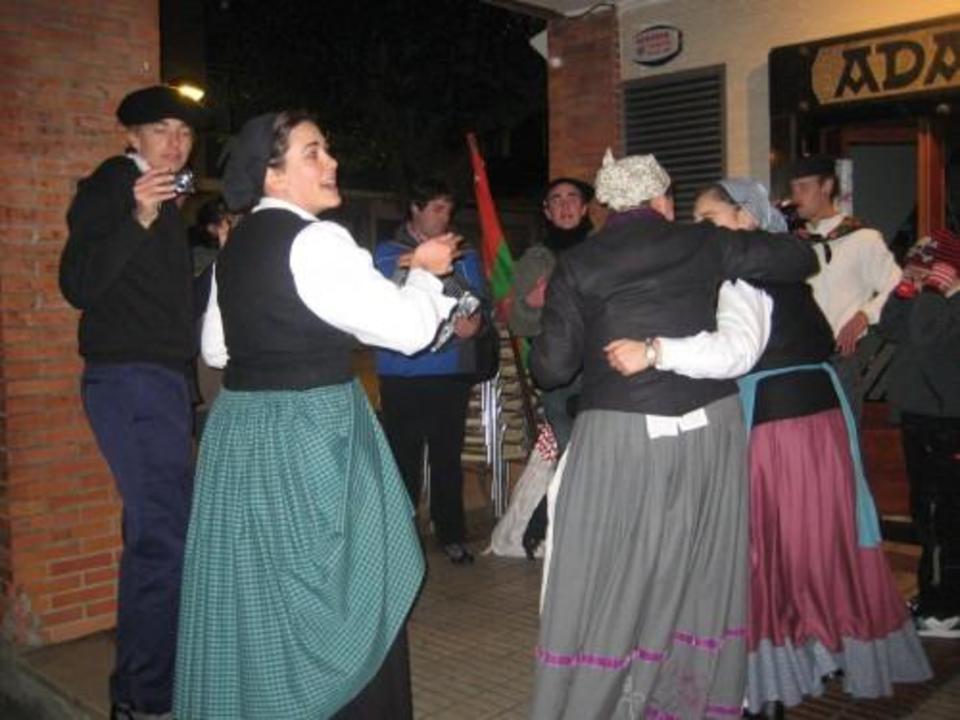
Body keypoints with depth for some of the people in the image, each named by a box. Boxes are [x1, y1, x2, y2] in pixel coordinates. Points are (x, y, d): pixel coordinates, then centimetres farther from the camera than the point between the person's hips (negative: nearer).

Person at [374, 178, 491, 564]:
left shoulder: (464, 255, 15)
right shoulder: (387, 253, 6)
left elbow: (482, 301, 9)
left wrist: (476, 322, -12)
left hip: (452, 371, 2)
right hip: (402, 373, -2)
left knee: (448, 455, 6)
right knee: (404, 456, 2)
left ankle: (451, 533, 17)